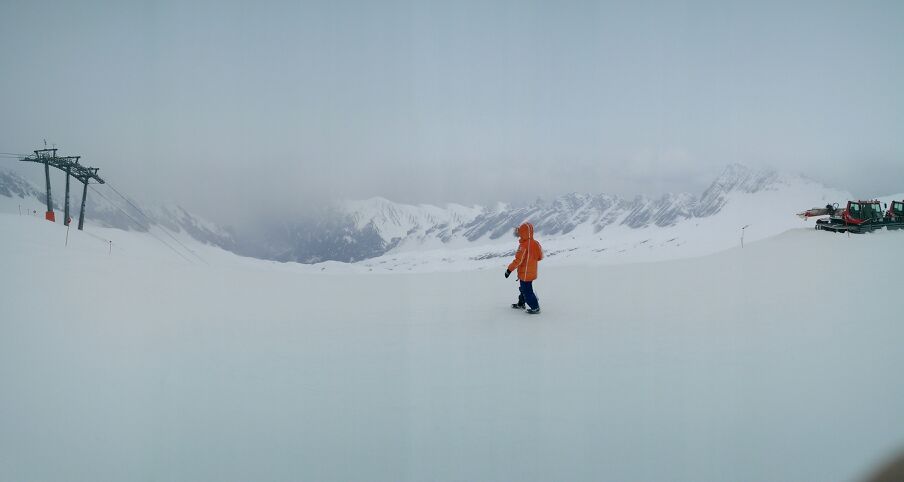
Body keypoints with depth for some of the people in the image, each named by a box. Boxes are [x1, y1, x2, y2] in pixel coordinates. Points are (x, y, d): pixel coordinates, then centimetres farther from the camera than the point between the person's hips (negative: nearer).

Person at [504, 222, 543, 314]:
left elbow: (518, 260, -25)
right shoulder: (533, 243, 2)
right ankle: (521, 303, 40)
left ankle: (535, 307, 7)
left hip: (525, 273, -9)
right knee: (523, 288, 25)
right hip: (531, 271, 9)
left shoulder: (524, 245, -25)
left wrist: (509, 269, -17)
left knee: (527, 291, 1)